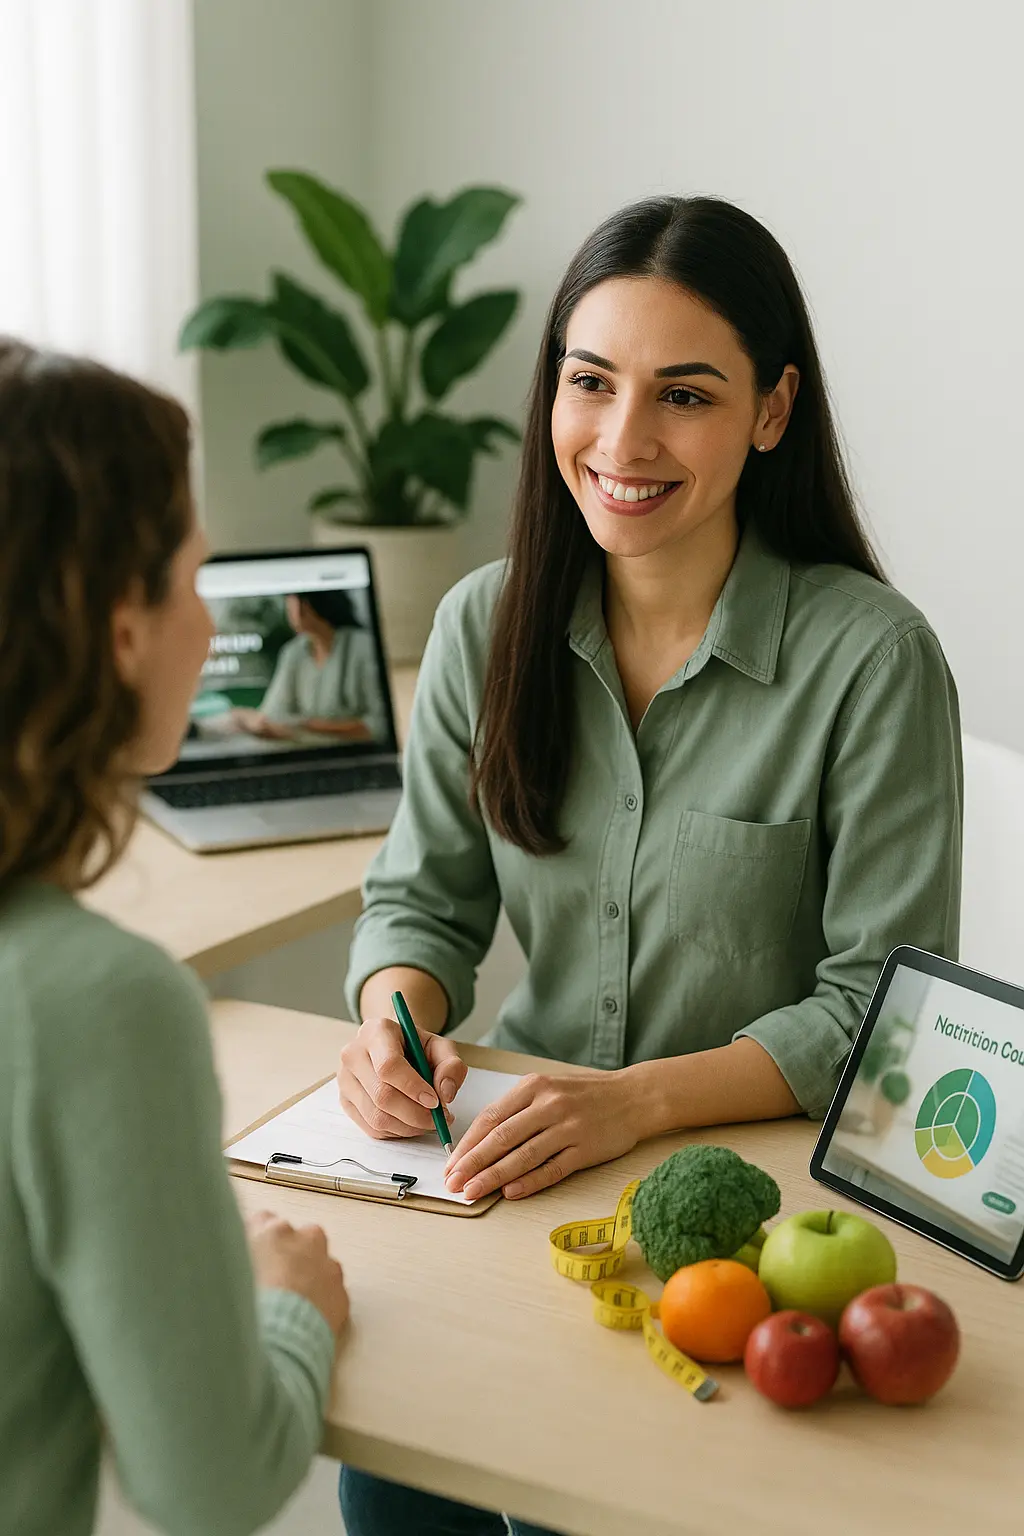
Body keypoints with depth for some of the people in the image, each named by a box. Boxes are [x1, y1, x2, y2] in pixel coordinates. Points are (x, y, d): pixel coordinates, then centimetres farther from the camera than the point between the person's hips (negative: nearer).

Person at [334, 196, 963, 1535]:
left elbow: (880, 1009, -12)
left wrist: (641, 1100, -25)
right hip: (524, 1156, 3)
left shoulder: (873, 657, -13)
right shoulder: (487, 625, 1)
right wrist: (396, 1019, -14)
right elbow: (424, 897, 8)